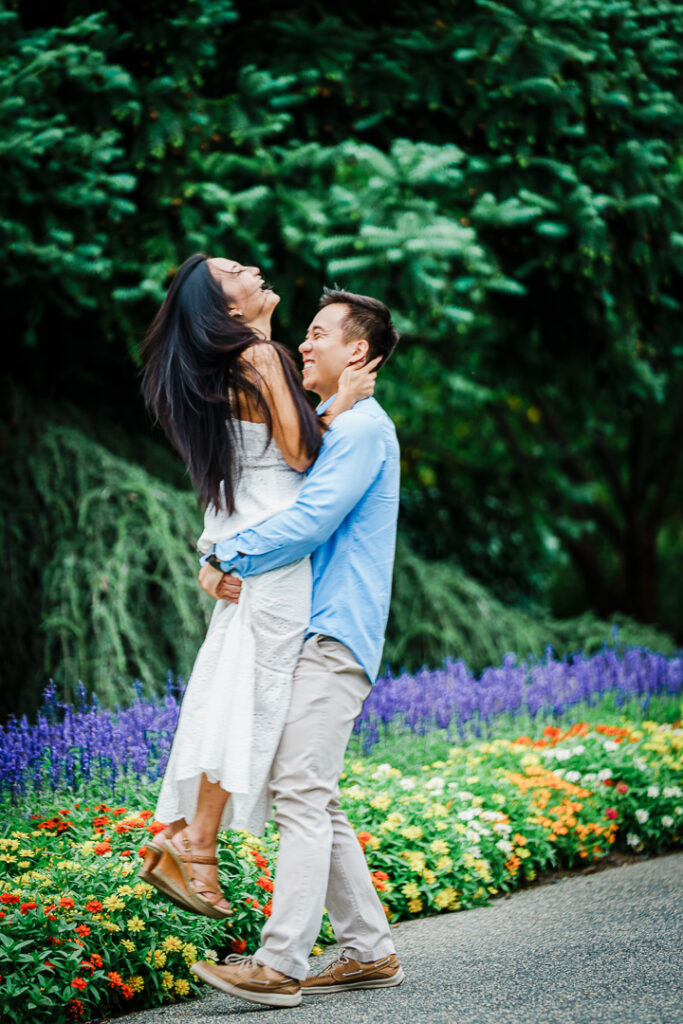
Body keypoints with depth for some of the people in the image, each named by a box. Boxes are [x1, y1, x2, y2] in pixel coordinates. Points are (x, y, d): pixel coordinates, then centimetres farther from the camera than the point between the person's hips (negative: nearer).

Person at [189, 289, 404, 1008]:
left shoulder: (363, 426, -7)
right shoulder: (326, 427, 25)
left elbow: (309, 521, -18)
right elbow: (260, 504, 24)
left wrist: (229, 561, -9)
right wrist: (225, 559, 2)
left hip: (334, 638, -10)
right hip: (309, 635, 10)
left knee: (302, 794, -15)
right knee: (308, 801, 9)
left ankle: (279, 964, -18)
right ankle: (369, 950, 13)